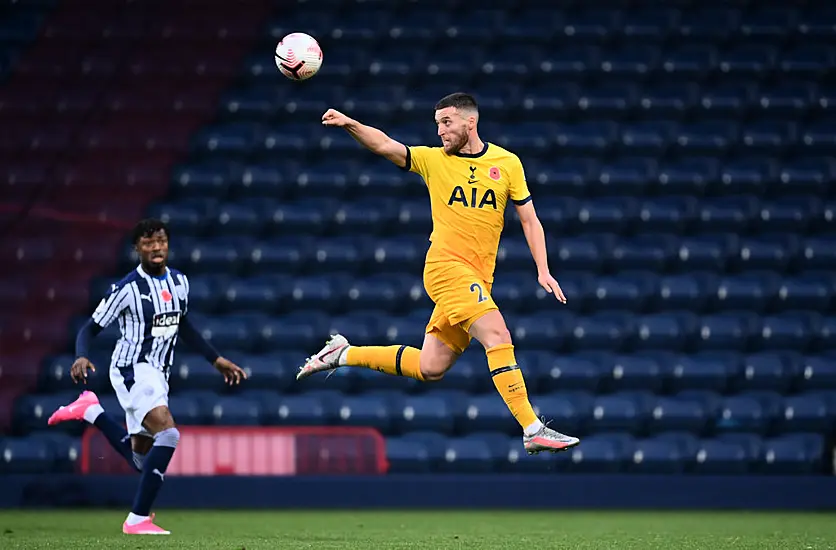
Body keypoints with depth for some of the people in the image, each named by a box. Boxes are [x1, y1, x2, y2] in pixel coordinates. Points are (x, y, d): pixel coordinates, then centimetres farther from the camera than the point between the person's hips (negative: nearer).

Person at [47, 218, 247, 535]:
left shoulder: (179, 282, 6)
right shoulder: (127, 288, -14)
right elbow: (91, 328, -10)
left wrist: (216, 359, 23)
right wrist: (81, 357, -30)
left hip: (157, 373, 8)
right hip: (132, 369, -8)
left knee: (140, 458, 12)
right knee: (168, 434, -27)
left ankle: (91, 412, 30)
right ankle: (138, 519, -21)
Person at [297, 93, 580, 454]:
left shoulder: (507, 163, 8)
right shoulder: (434, 160, 4)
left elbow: (529, 220, 11)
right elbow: (385, 146, -6)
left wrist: (543, 271, 1)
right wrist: (349, 124, -24)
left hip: (478, 279, 4)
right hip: (447, 266, -4)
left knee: (430, 369, 4)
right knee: (498, 336, -24)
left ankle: (343, 354, 22)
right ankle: (532, 430, -25)